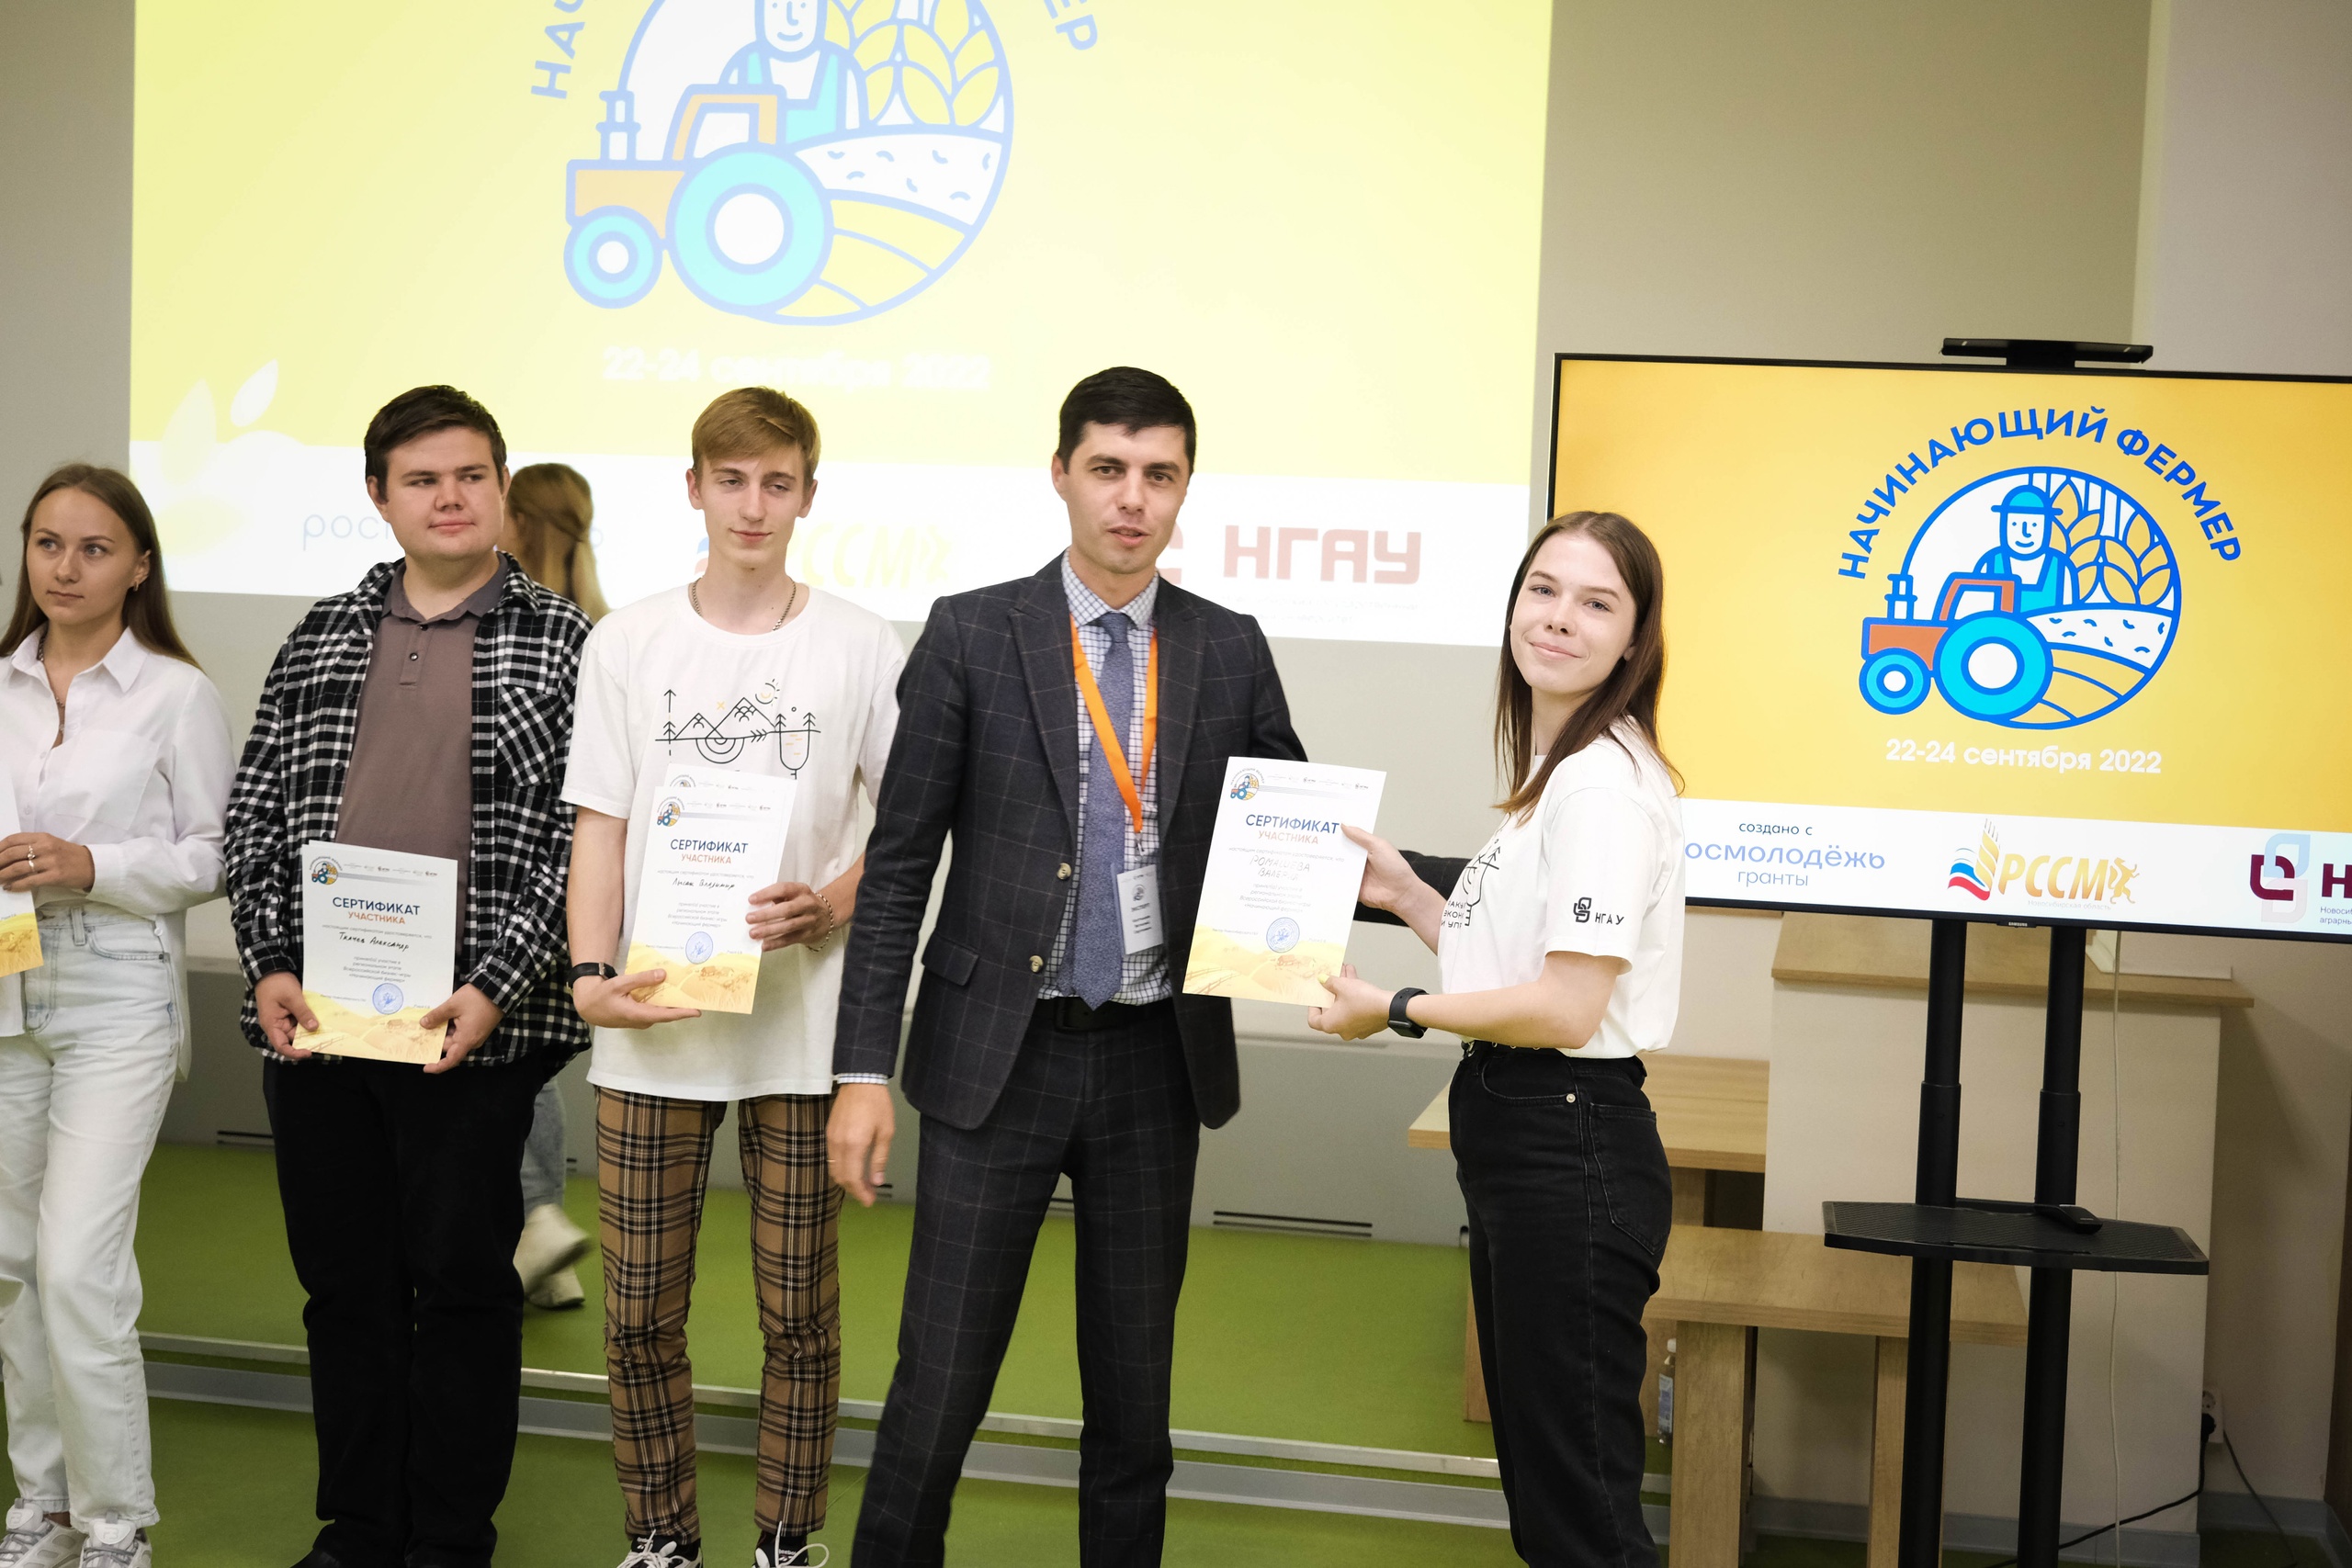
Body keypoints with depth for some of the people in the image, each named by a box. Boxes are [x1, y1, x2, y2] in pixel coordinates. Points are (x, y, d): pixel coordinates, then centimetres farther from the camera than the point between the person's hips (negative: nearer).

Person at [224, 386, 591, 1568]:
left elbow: (579, 835, -7)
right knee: (343, 1278, 12)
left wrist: (494, 989, -14)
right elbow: (255, 811, 12)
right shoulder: (325, 634, 12)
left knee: (463, 1278, 5)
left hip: (470, 1023, -4)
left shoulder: (560, 642, 0)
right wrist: (269, 965, 0)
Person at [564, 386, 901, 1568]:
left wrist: (833, 904, -13)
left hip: (804, 1022, -1)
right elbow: (599, 826, 4)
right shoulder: (628, 644, 6)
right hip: (651, 1030, 1)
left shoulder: (862, 648, 2)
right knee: (639, 1312, 6)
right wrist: (589, 973, -9)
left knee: (799, 1310, 7)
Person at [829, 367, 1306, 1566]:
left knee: (1135, 1389, 12)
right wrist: (862, 1069, -7)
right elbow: (899, 860, -3)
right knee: (939, 1386, 0)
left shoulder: (1230, 650, 5)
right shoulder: (971, 634, -2)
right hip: (997, 1057, -2)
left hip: (1156, 1062, 2)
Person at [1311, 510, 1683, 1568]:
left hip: (1570, 1151, -10)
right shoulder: (1552, 776, 14)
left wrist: (1396, 1010, -11)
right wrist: (1406, 895, 11)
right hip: (1515, 1136, 10)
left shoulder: (1605, 783, -17)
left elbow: (1567, 1007, -21)